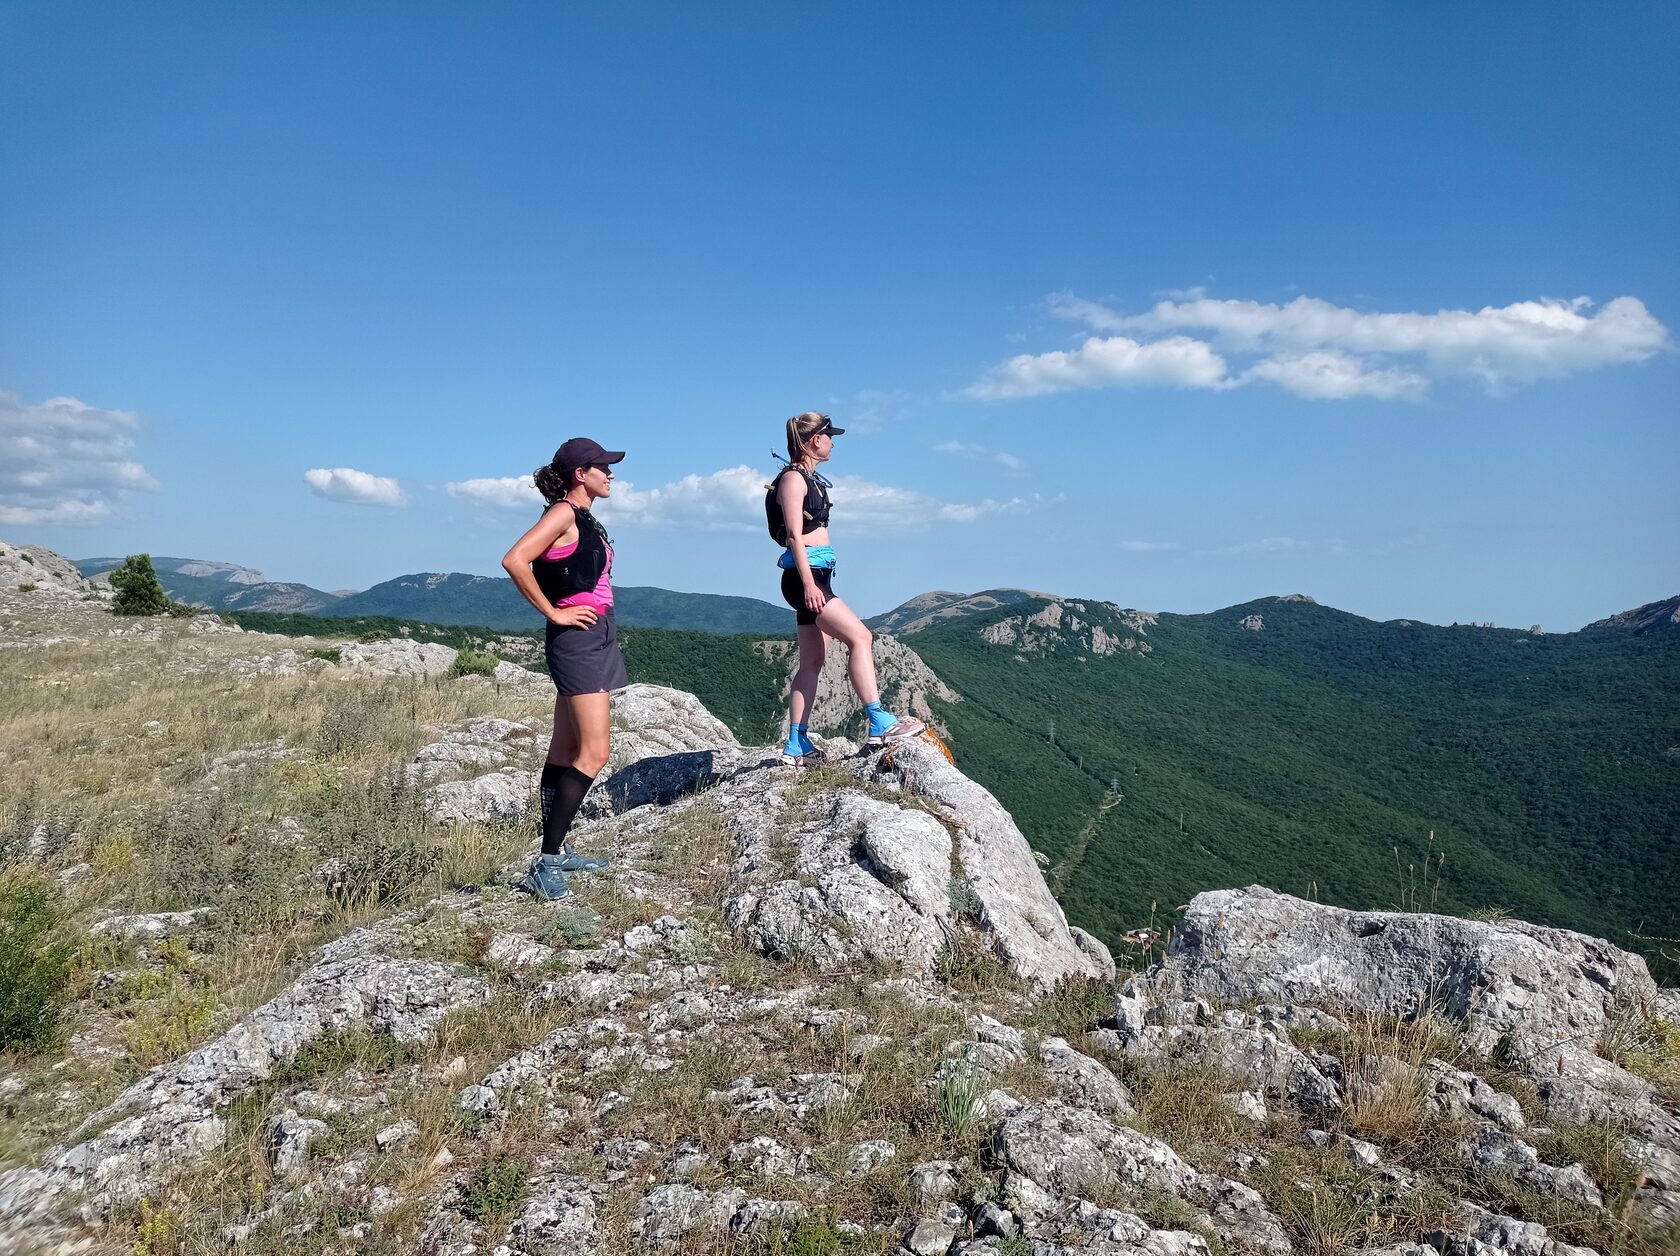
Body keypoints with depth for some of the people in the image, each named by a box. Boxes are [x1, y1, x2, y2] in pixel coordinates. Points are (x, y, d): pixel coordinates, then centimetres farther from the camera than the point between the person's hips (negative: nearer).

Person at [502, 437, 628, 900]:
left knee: (566, 748, 12)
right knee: (593, 752, -14)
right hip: (577, 639, -10)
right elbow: (515, 560, -23)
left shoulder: (586, 519, 15)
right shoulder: (563, 513, -12)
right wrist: (552, 612, -17)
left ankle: (555, 850, 20)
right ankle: (546, 862, -11)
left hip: (597, 638, 10)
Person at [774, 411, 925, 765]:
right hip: (805, 576, -10)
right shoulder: (793, 478, -8)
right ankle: (880, 725, -17)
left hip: (816, 577, 10)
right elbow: (794, 534, -16)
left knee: (813, 661, 8)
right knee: (861, 637, -16)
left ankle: (797, 745, 11)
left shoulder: (809, 479, 21)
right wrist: (808, 584, -23)